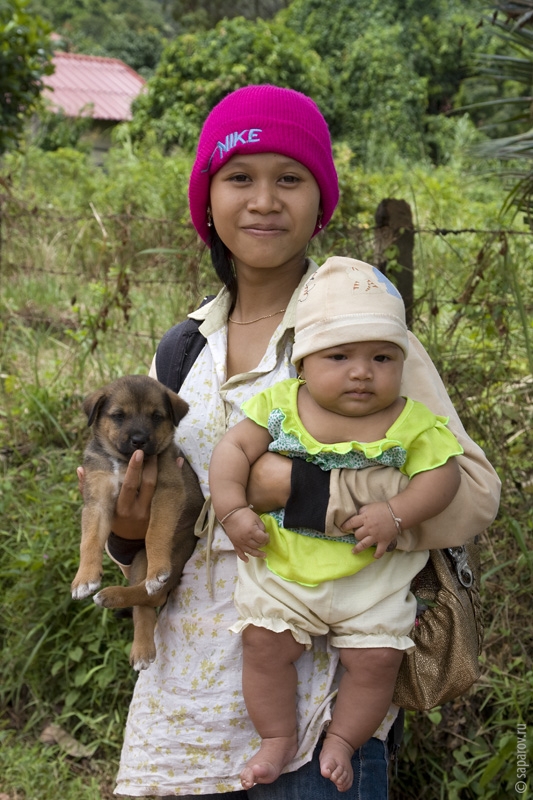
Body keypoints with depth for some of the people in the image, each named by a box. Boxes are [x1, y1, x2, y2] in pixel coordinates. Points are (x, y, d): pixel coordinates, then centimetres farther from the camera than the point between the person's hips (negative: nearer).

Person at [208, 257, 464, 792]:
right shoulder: (279, 405, -4)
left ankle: (341, 742, 23)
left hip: (372, 575, 0)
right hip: (282, 567, 1)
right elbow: (234, 449, -2)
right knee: (264, 643, -4)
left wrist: (396, 513, -25)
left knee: (377, 658, -2)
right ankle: (278, 737, 19)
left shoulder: (411, 423, -7)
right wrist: (232, 510, -12)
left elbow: (441, 473, -10)